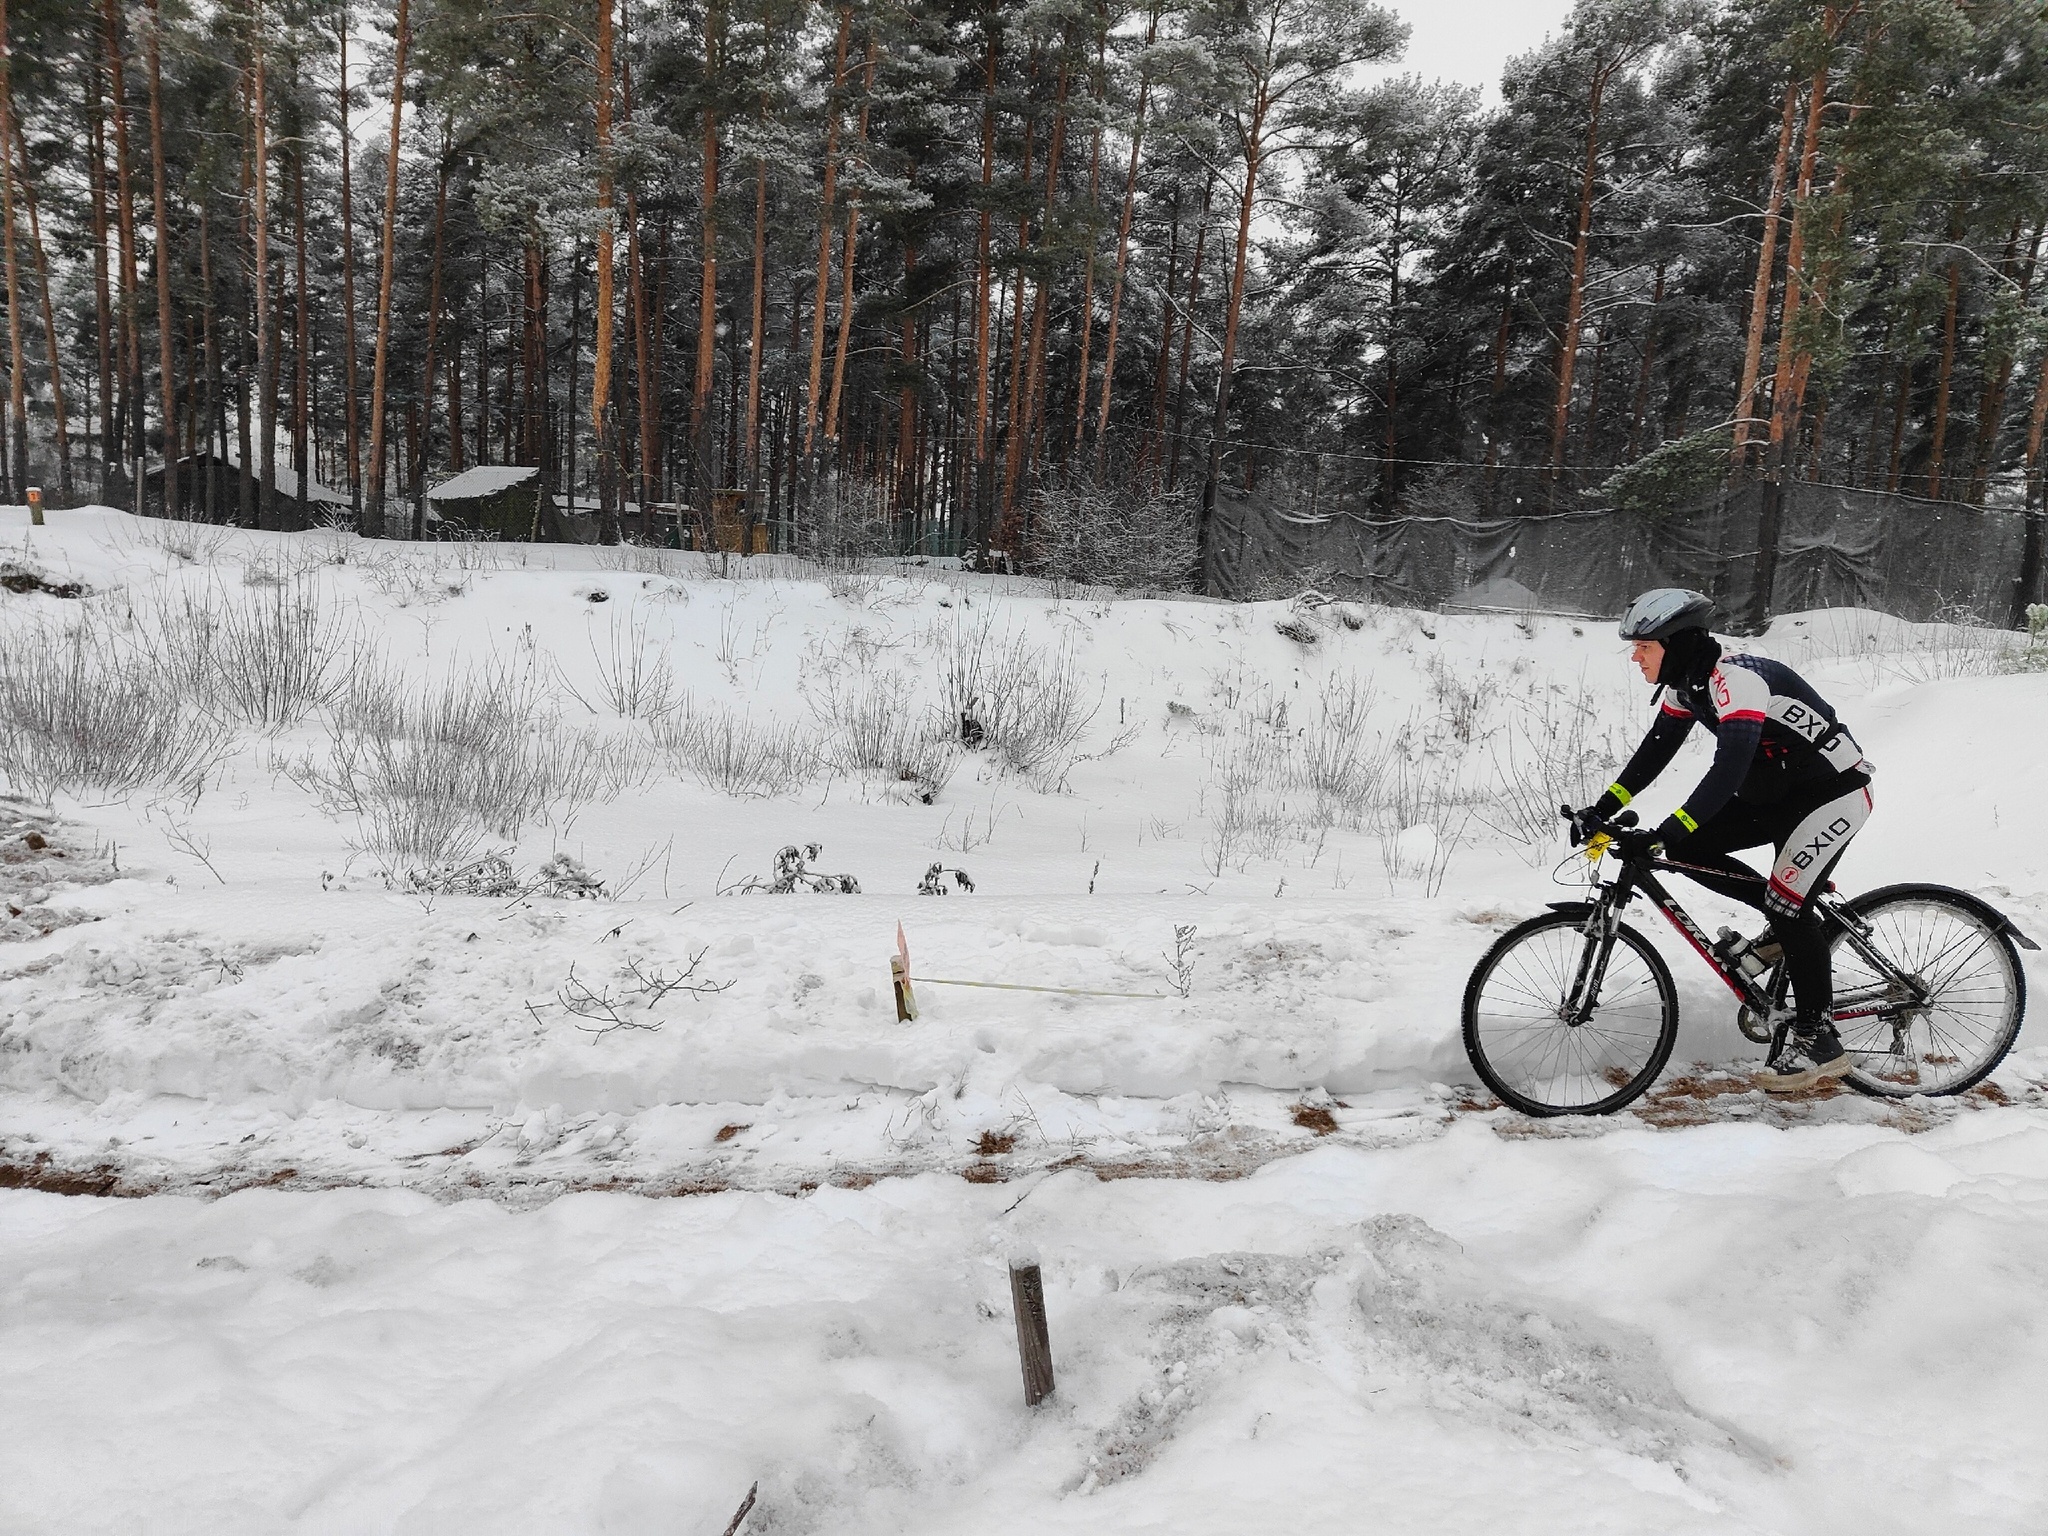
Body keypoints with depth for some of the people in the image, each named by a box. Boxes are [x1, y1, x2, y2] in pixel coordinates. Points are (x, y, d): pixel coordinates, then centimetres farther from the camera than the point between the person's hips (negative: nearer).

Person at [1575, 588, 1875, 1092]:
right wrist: (1602, 809, -5)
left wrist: (1660, 836, -45)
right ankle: (1786, 922, 12)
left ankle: (1818, 1042, -5)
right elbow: (1654, 753, 5)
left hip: (1833, 790, -9)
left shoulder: (1736, 679, -30)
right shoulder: (1685, 683, -1)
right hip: (1774, 793, 9)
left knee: (1788, 902, -17)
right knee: (1687, 849, -5)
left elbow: (1728, 770, -40)